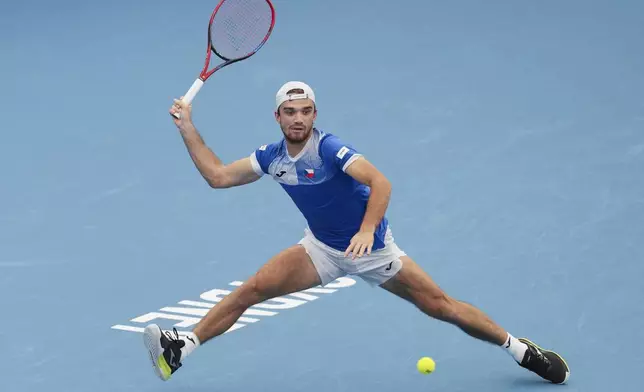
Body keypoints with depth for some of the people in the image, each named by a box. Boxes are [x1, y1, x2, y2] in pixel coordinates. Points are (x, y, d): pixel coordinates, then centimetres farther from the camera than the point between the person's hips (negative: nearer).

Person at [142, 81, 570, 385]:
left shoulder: (330, 149, -23)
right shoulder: (271, 157, -4)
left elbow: (380, 182, -32)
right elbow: (218, 175, 4)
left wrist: (366, 231, -44)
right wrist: (189, 129, -2)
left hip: (371, 248, -5)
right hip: (321, 249, 5)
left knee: (439, 305, -4)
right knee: (254, 288, -13)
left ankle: (521, 349, 9)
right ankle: (181, 348, -16)